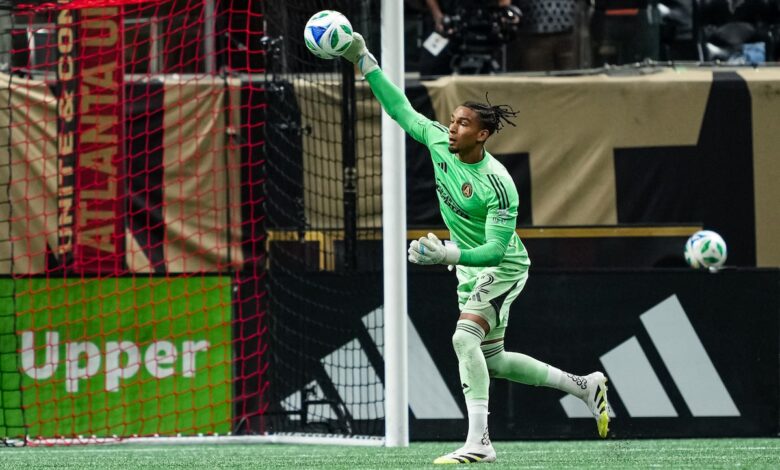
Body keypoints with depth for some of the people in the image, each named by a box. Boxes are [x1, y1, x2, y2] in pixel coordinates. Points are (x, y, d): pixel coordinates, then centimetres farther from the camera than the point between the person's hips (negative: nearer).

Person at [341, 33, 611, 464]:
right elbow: (401, 109, 1)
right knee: (493, 360, 15)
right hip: (469, 268, 9)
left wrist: (446, 255, -43)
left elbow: (496, 249, -30)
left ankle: (478, 442, -31)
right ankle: (584, 386, 32)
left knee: (465, 337, -28)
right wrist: (364, 62, -5)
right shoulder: (438, 142, -9)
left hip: (502, 267, -9)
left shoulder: (497, 185, -29)